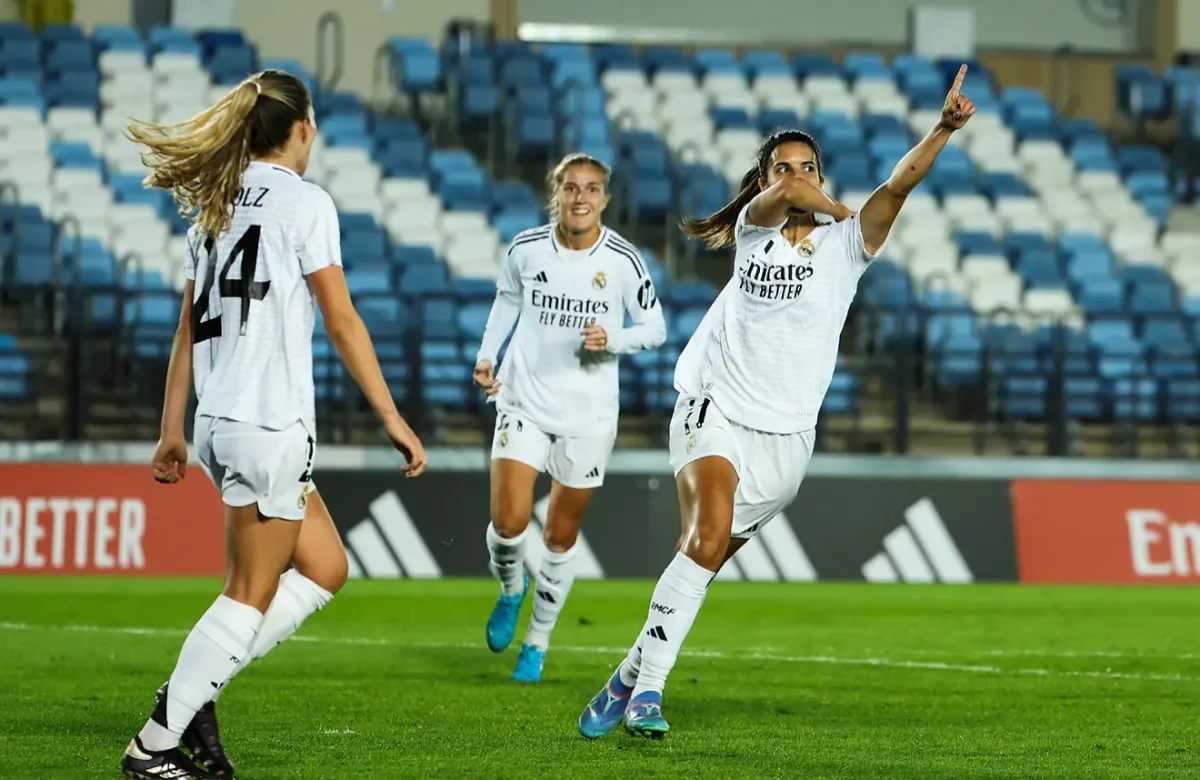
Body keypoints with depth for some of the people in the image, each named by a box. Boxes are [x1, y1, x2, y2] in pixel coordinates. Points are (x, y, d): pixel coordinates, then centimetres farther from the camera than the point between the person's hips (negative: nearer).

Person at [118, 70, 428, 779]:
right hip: (270, 422, -8)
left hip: (221, 419, 8)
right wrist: (393, 419, -6)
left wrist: (172, 431, 20)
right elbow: (342, 323, -10)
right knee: (252, 594, -1)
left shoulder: (216, 205, 14)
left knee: (325, 568, 15)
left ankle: (193, 690, 9)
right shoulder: (303, 201, -8)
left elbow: (189, 328, 16)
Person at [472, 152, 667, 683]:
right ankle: (511, 590, 23)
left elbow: (655, 328, -1)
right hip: (524, 403, 1)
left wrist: (612, 340, -19)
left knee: (561, 538, 8)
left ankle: (537, 644, 26)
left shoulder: (623, 261, -10)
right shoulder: (527, 249, -5)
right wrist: (487, 354, 6)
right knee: (508, 523, -13)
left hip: (588, 415, -1)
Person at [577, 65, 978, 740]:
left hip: (783, 437, 1)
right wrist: (834, 209, 1)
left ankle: (631, 678, 17)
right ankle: (647, 692, -21)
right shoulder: (754, 228, 6)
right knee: (709, 536, -24)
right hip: (716, 410, -1)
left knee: (703, 561, 1)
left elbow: (901, 183, -12)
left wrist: (945, 128, -25)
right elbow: (784, 194, -16)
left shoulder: (845, 244, 3)